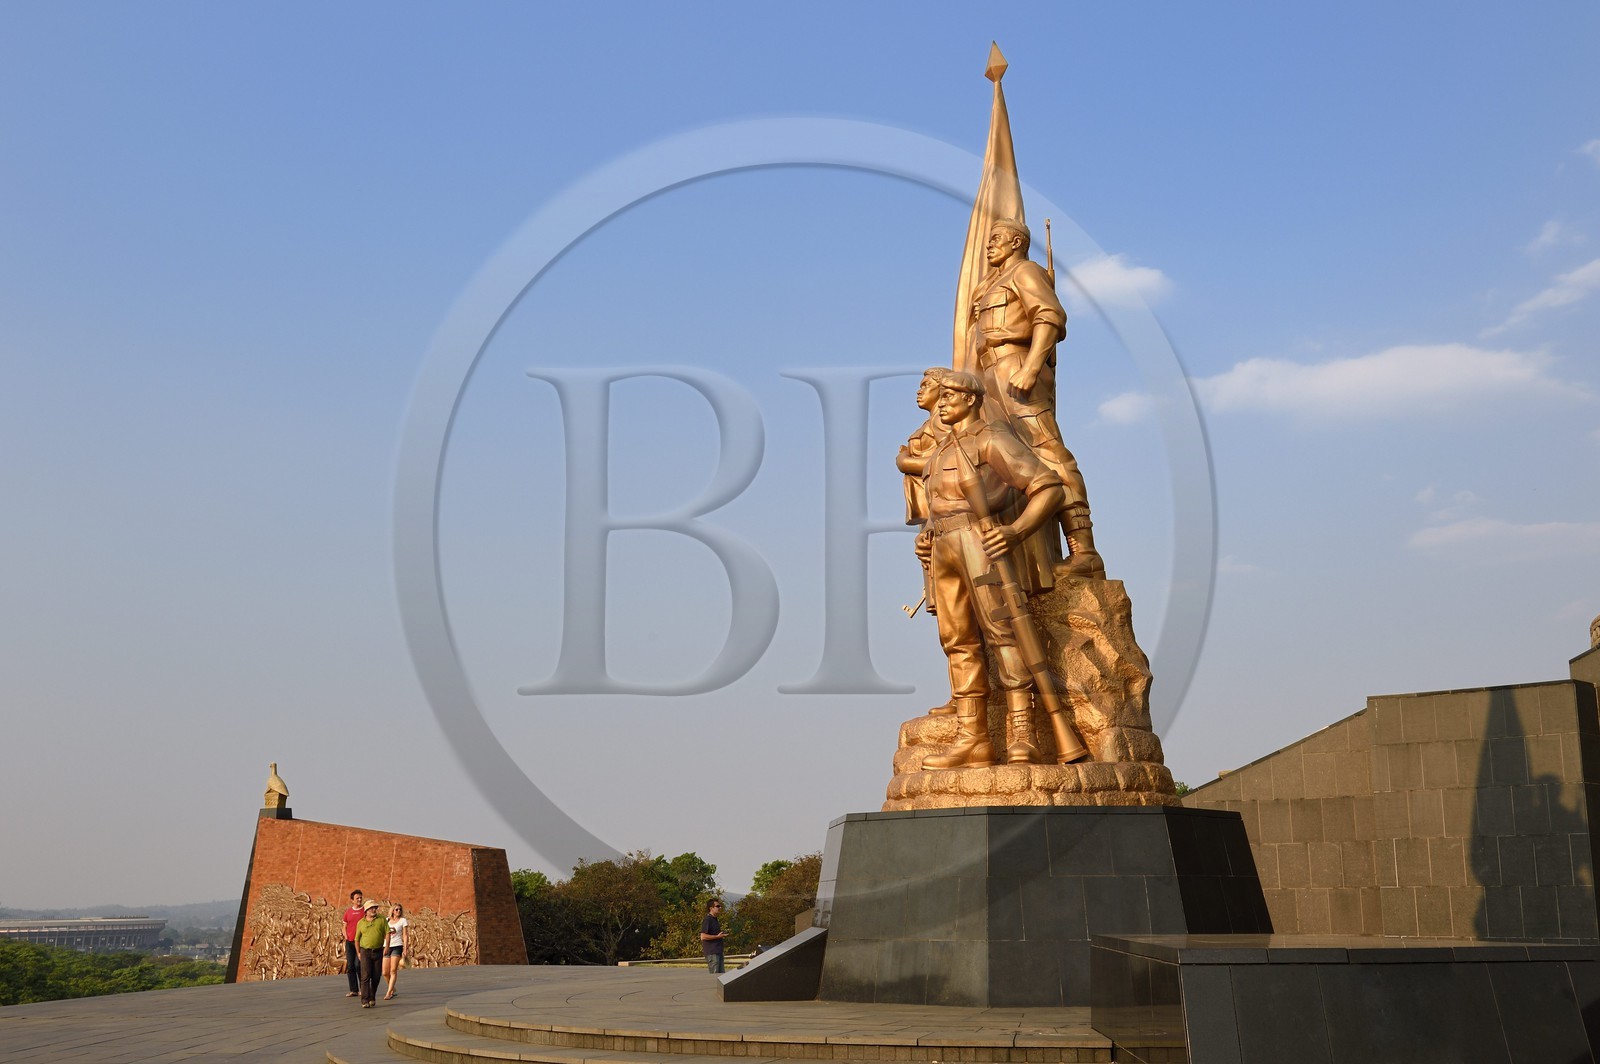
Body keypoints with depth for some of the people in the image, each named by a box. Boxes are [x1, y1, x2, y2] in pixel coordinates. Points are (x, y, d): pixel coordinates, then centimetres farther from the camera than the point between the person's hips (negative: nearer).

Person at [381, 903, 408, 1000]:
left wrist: (405, 950, -5)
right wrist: (389, 932, -6)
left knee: (393, 970, -11)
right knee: (385, 973, 2)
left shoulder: (403, 921, 4)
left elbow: (405, 936, 1)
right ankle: (392, 989, 26)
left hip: (397, 946, -4)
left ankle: (389, 992, -9)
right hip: (386, 947, 4)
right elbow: (383, 935, 16)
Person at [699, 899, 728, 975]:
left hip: (718, 951, 10)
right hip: (711, 952, -10)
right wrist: (718, 936, -18)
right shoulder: (707, 920, -12)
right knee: (714, 975, -9)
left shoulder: (715, 920, 19)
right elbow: (703, 937, -20)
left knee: (721, 974, 9)